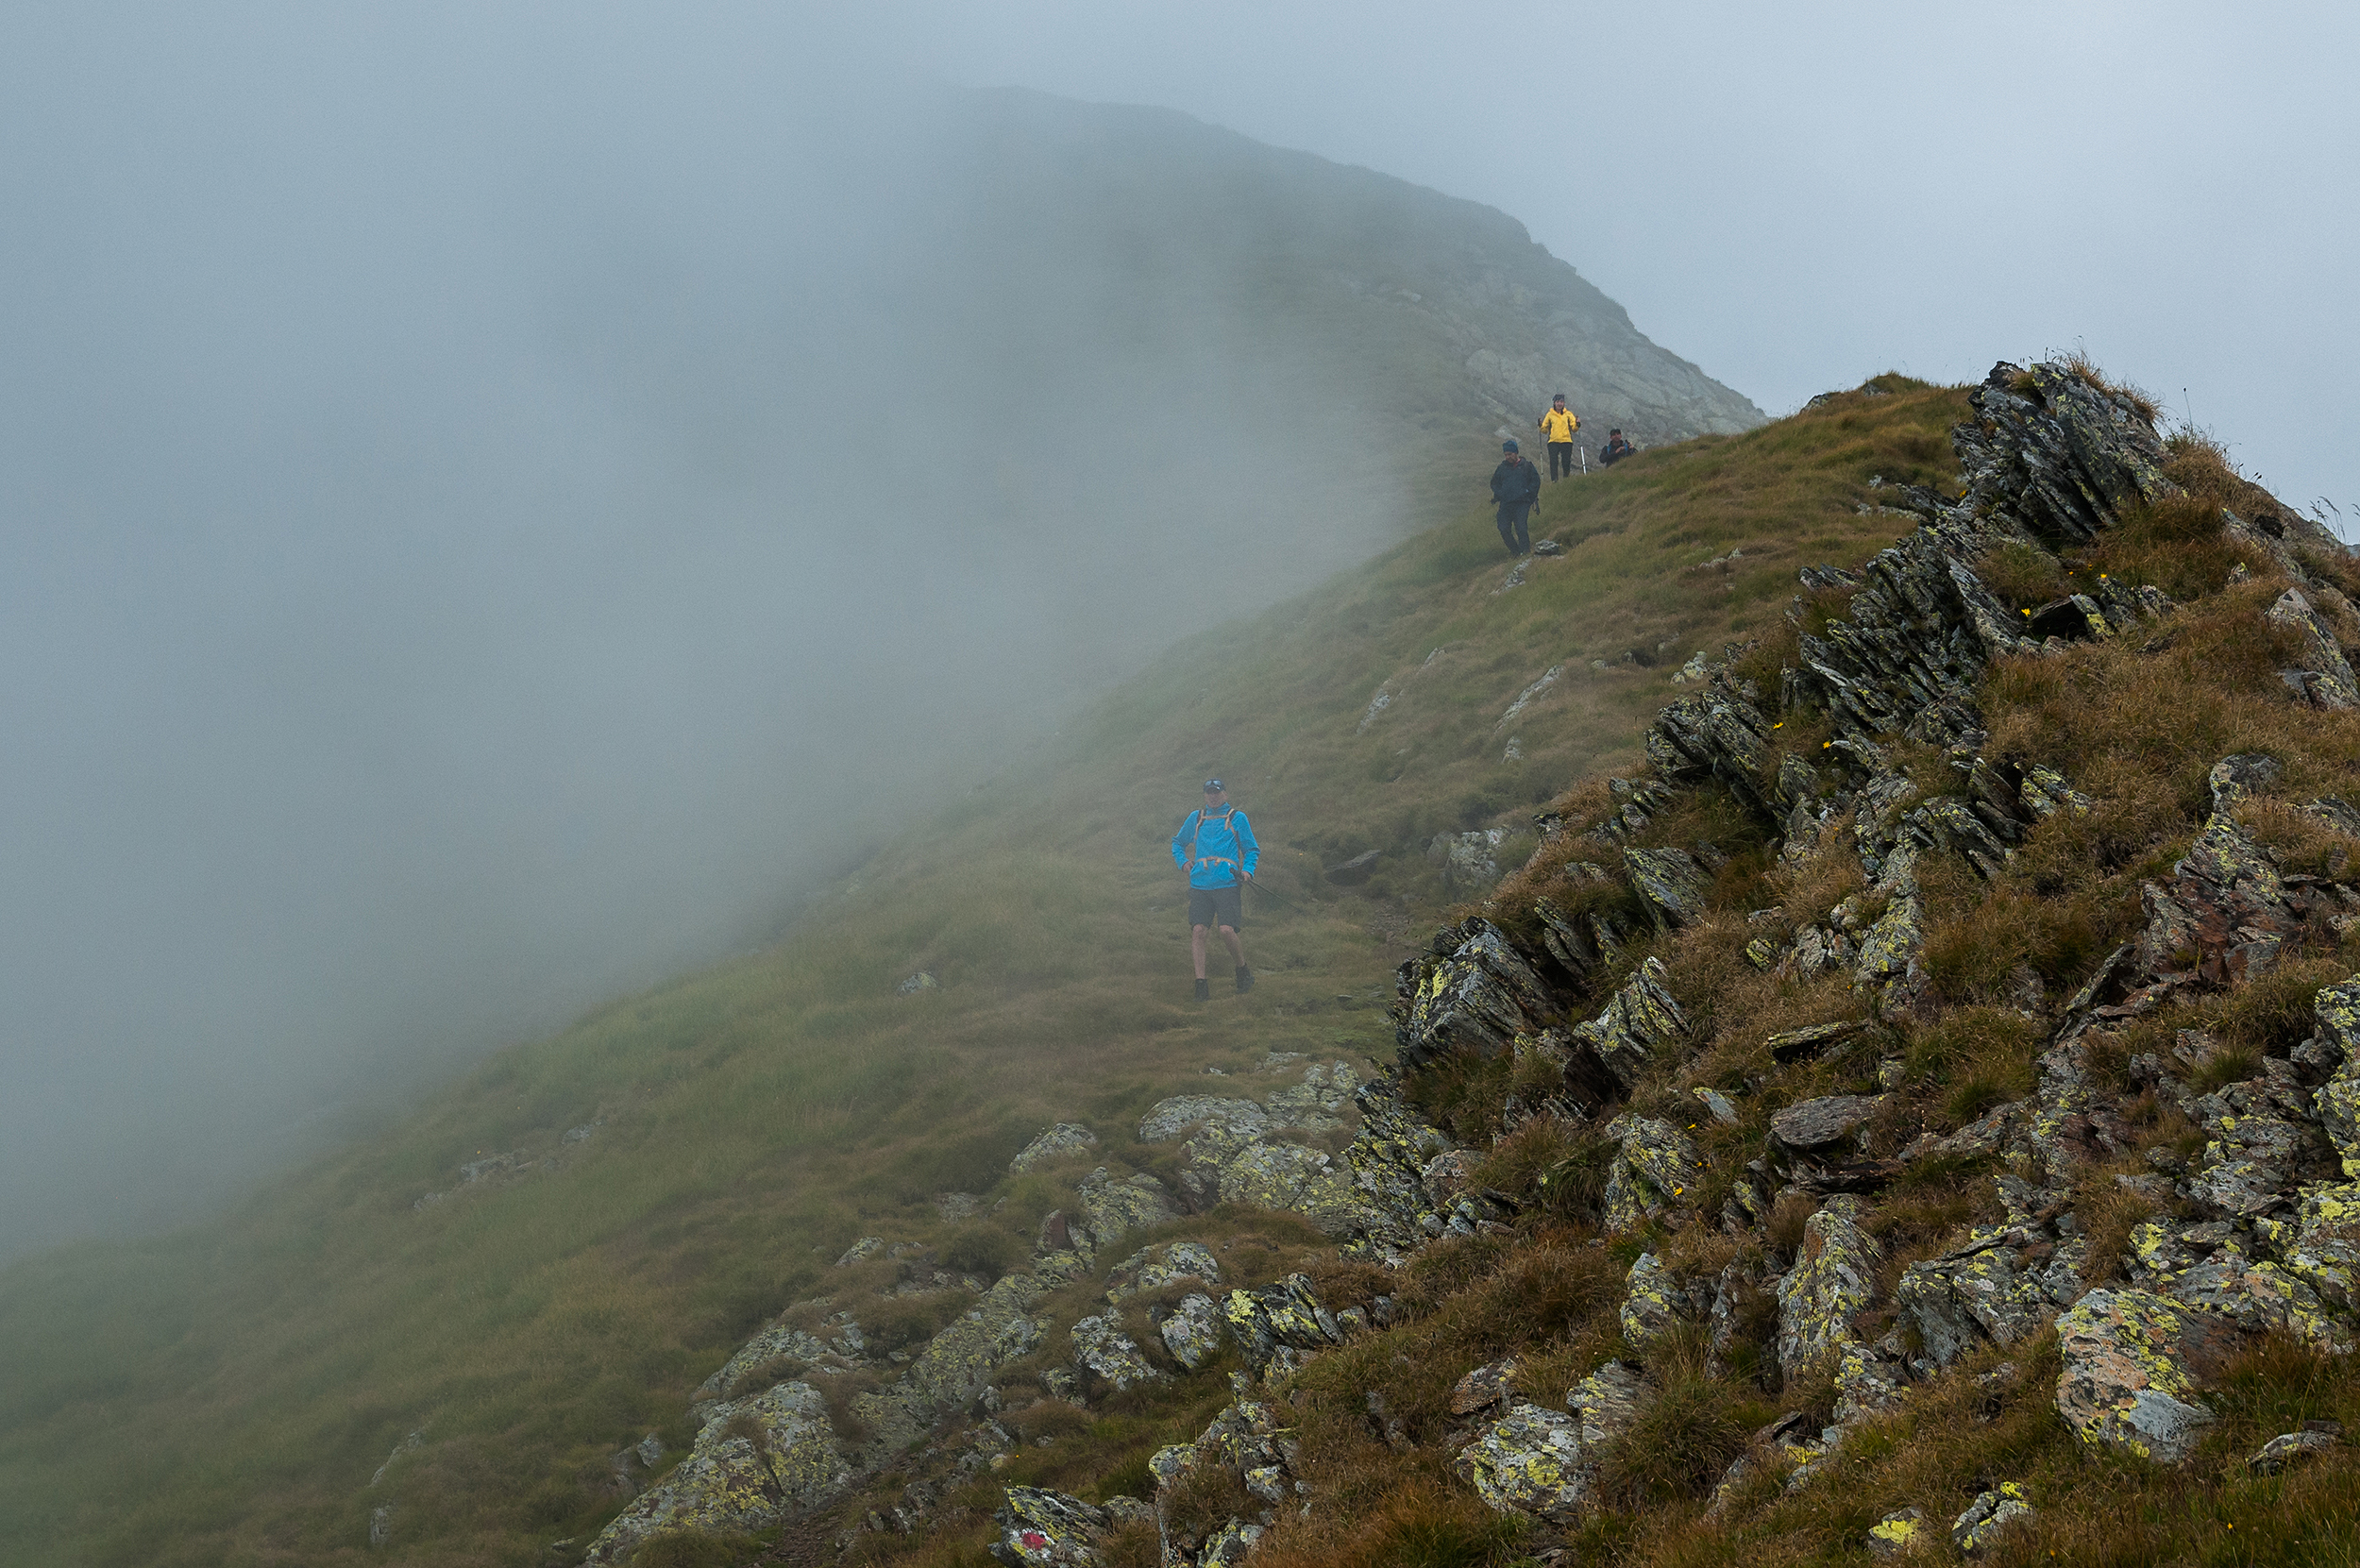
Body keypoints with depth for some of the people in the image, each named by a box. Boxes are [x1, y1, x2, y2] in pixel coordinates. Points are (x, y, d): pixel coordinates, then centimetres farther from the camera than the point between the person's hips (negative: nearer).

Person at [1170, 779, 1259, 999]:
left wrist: (1247, 870, -4)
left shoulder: (1237, 818, 9)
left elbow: (1252, 850, 13)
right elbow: (1178, 843, 31)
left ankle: (1243, 971, 8)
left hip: (1227, 884, -3)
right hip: (1200, 885, 3)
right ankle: (1201, 982, -8)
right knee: (1198, 930, -10)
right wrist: (1183, 861, 13)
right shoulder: (1196, 818, 17)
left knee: (1226, 929, -16)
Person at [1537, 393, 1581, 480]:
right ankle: (1554, 481, -12)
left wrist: (1577, 424, -13)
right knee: (1553, 462, -11)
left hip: (1566, 441, 0)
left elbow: (1574, 428, 6)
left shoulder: (1568, 414, 11)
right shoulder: (1550, 414, 12)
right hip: (1553, 441, 0)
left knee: (1566, 462, -1)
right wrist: (1541, 426, -6)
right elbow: (1545, 430, 13)